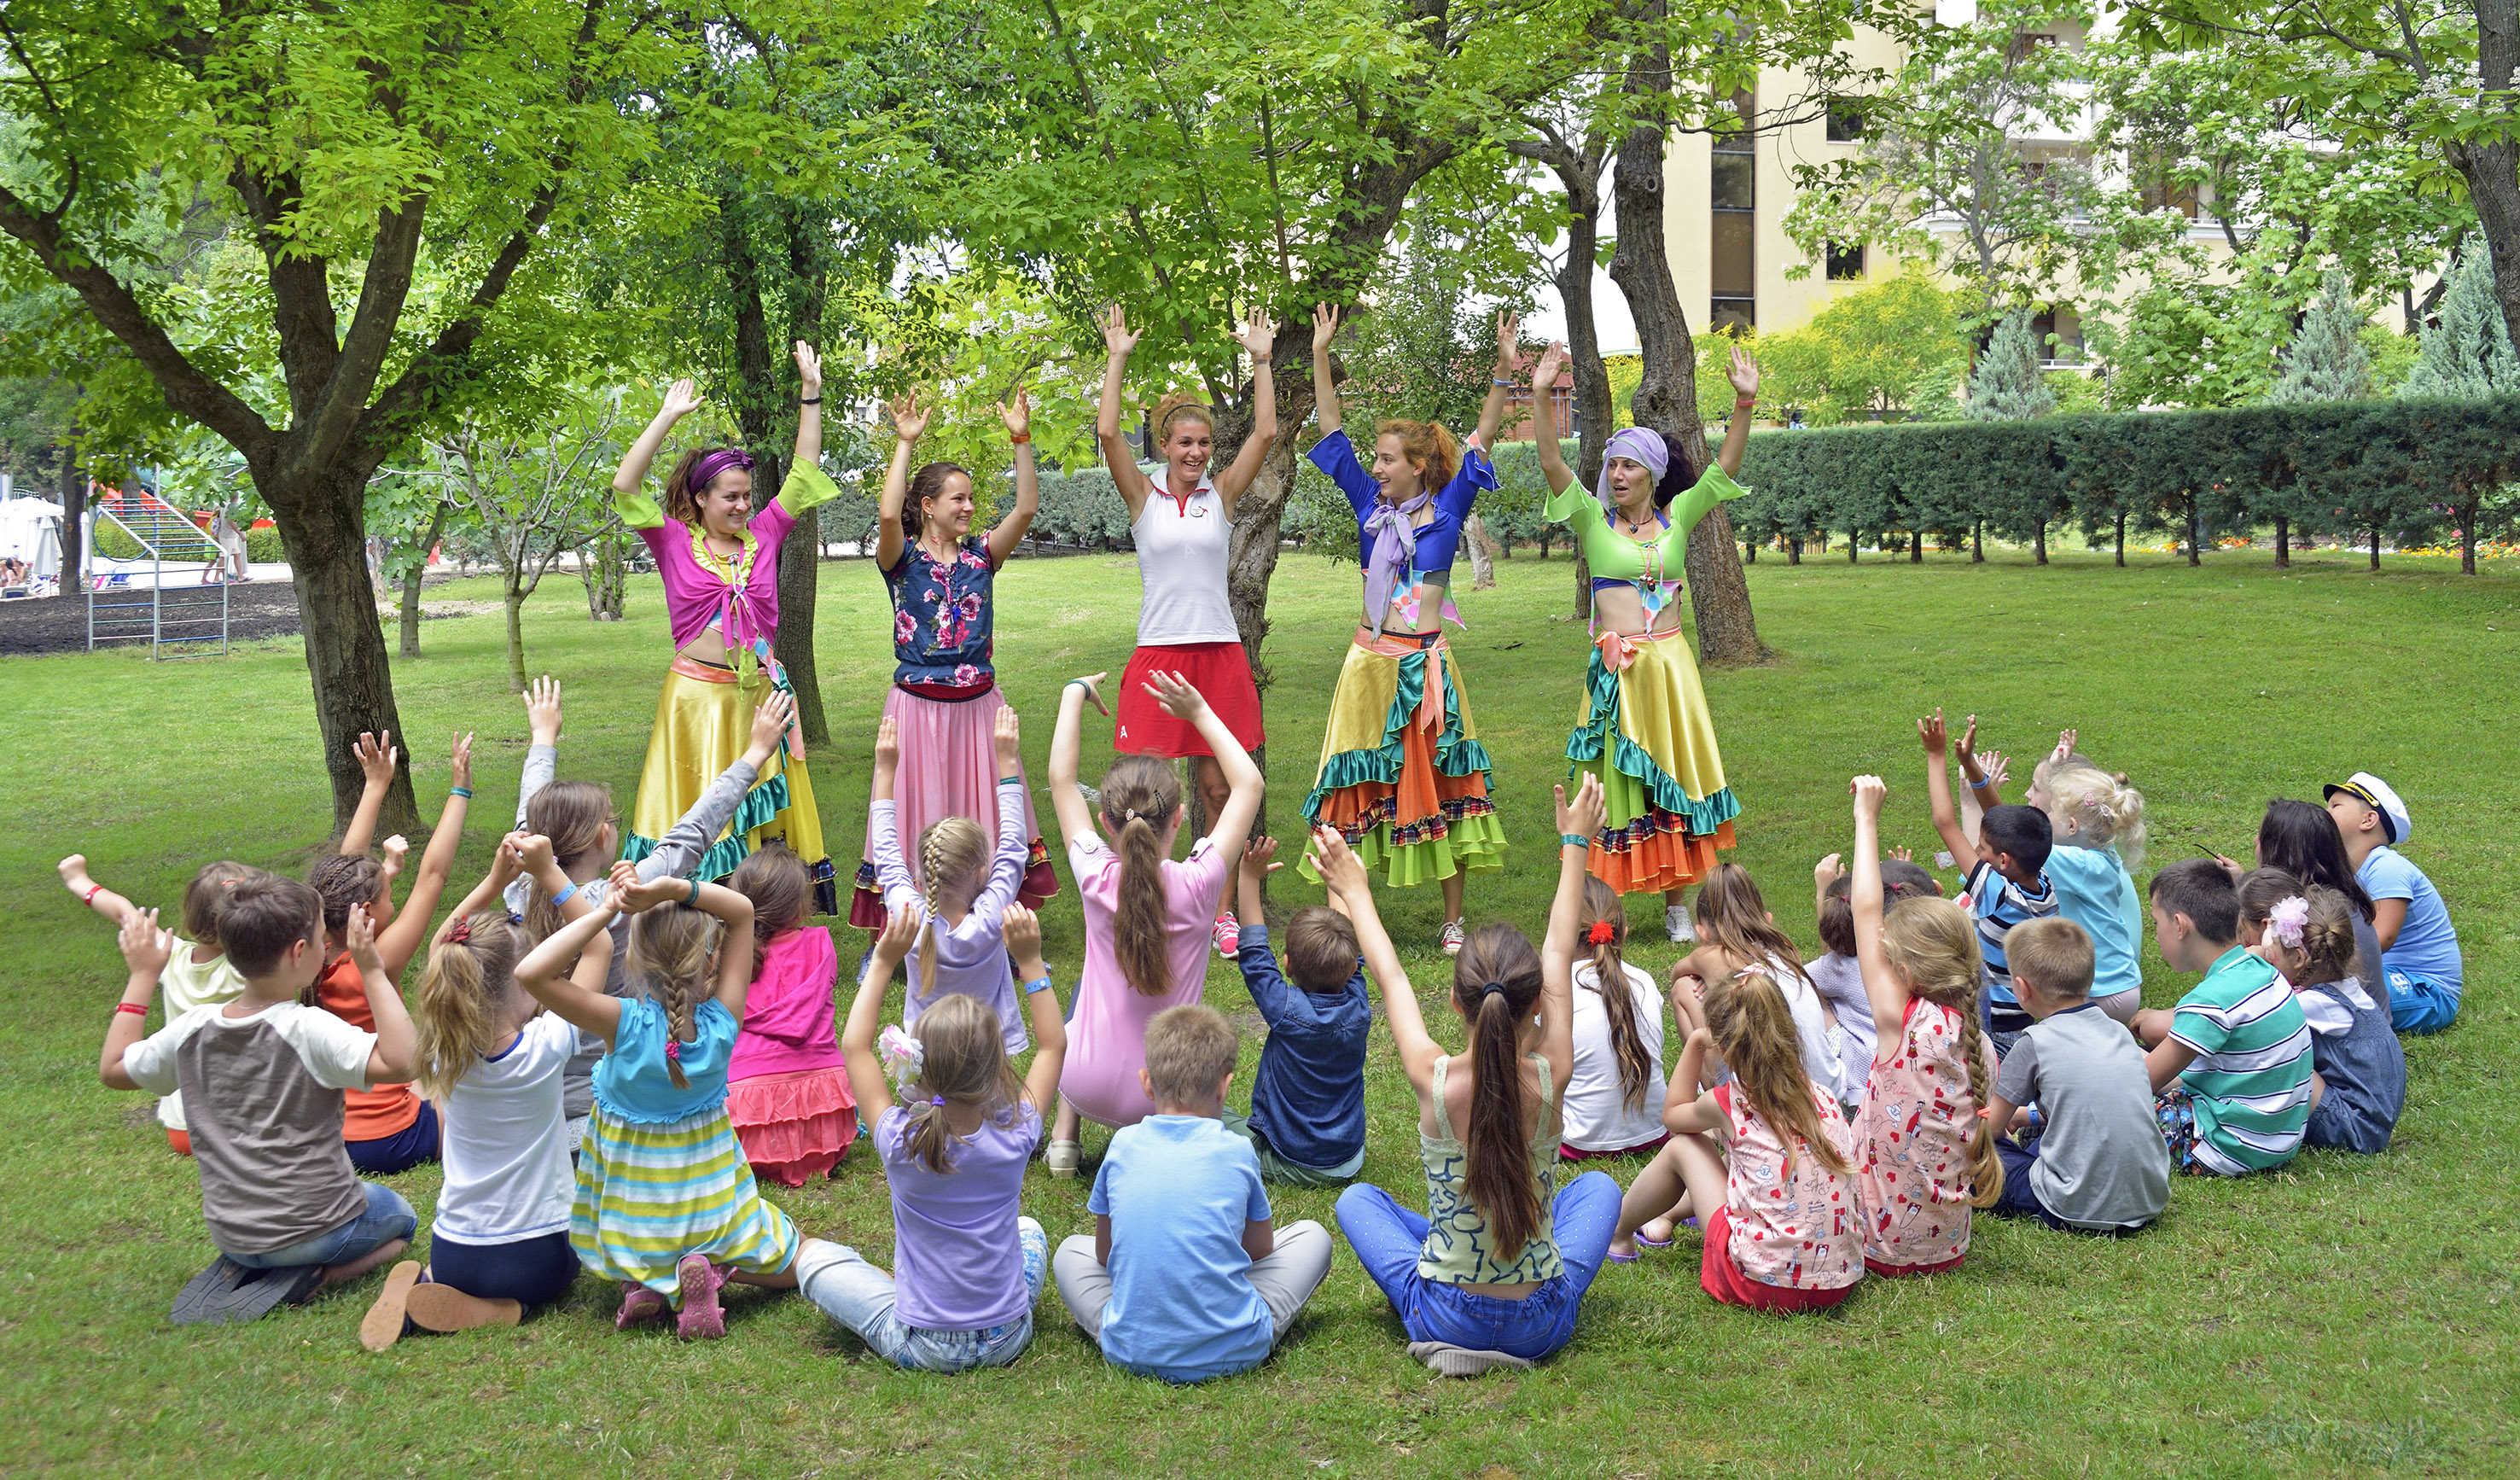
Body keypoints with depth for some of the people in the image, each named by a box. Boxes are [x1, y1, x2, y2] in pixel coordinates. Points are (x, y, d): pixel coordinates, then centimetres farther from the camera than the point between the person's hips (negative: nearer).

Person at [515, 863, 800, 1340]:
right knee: (796, 1266, 25)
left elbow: (530, 973, -31)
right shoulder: (722, 1020, -19)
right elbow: (743, 910, -11)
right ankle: (710, 1266, -4)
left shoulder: (624, 1023, -25)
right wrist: (671, 887, -25)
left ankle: (646, 1282, 4)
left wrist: (605, 911, -29)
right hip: (712, 1208, 0)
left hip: (632, 1223, 1)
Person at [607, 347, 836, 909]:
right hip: (698, 693, -3)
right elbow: (625, 487, -11)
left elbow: (804, 474, 8)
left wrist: (810, 393, 4)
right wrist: (668, 416, -12)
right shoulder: (675, 542, -1)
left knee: (764, 810, 9)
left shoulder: (763, 537, 7)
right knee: (698, 817, 2)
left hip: (761, 692, 3)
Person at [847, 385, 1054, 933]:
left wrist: (1021, 439, -11)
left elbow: (1026, 508, -4)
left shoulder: (980, 556, 7)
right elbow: (888, 514, -23)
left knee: (983, 813, 8)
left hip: (978, 704, 4)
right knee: (920, 815, 0)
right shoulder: (903, 559, -3)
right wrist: (906, 443, -21)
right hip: (918, 704, -4)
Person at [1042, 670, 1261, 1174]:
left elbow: (1061, 780, -1)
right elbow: (1249, 784, -5)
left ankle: (1064, 1134, 26)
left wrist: (1074, 696, 8)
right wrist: (1199, 712, 2)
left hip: (1093, 1090, 1)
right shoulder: (1198, 885, -19)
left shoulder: (1097, 880, -16)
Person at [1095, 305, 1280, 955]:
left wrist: (1261, 360, -3)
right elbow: (1107, 432, -9)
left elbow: (1265, 433, -2)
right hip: (1158, 652, -2)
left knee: (1218, 790, 6)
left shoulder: (1222, 494, 8)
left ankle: (1221, 911, 14)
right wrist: (1117, 359, -8)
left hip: (1219, 652, 2)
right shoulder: (1144, 495, 4)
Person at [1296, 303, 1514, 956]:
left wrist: (1503, 372, -15)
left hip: (1427, 664, -2)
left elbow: (1481, 442, -5)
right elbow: (1333, 434, 7)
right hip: (1371, 661, 2)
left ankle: (1453, 922, 11)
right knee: (1360, 789, 4)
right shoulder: (1371, 504, 7)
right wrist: (1320, 359, 2)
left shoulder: (1448, 508, 1)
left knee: (1440, 789, 2)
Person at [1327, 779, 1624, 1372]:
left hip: (1445, 1318, -1)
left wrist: (1356, 893, 13)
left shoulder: (1435, 1082, -22)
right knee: (1597, 1184, 27)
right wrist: (1575, 843, 10)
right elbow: (1558, 955, -4)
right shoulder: (1550, 1080, -20)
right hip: (1544, 1323, 1)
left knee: (1358, 1200, 24)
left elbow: (1391, 979, -3)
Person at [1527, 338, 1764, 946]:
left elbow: (1724, 467, -2)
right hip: (1616, 668, -2)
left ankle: (1675, 907, 18)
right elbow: (1552, 464, -10)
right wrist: (1541, 397, -21)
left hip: (1671, 663, 2)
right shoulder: (1593, 520, 2)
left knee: (1672, 782, 7)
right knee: (1614, 786, 0)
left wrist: (1744, 403, -14)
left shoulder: (1677, 517, 7)